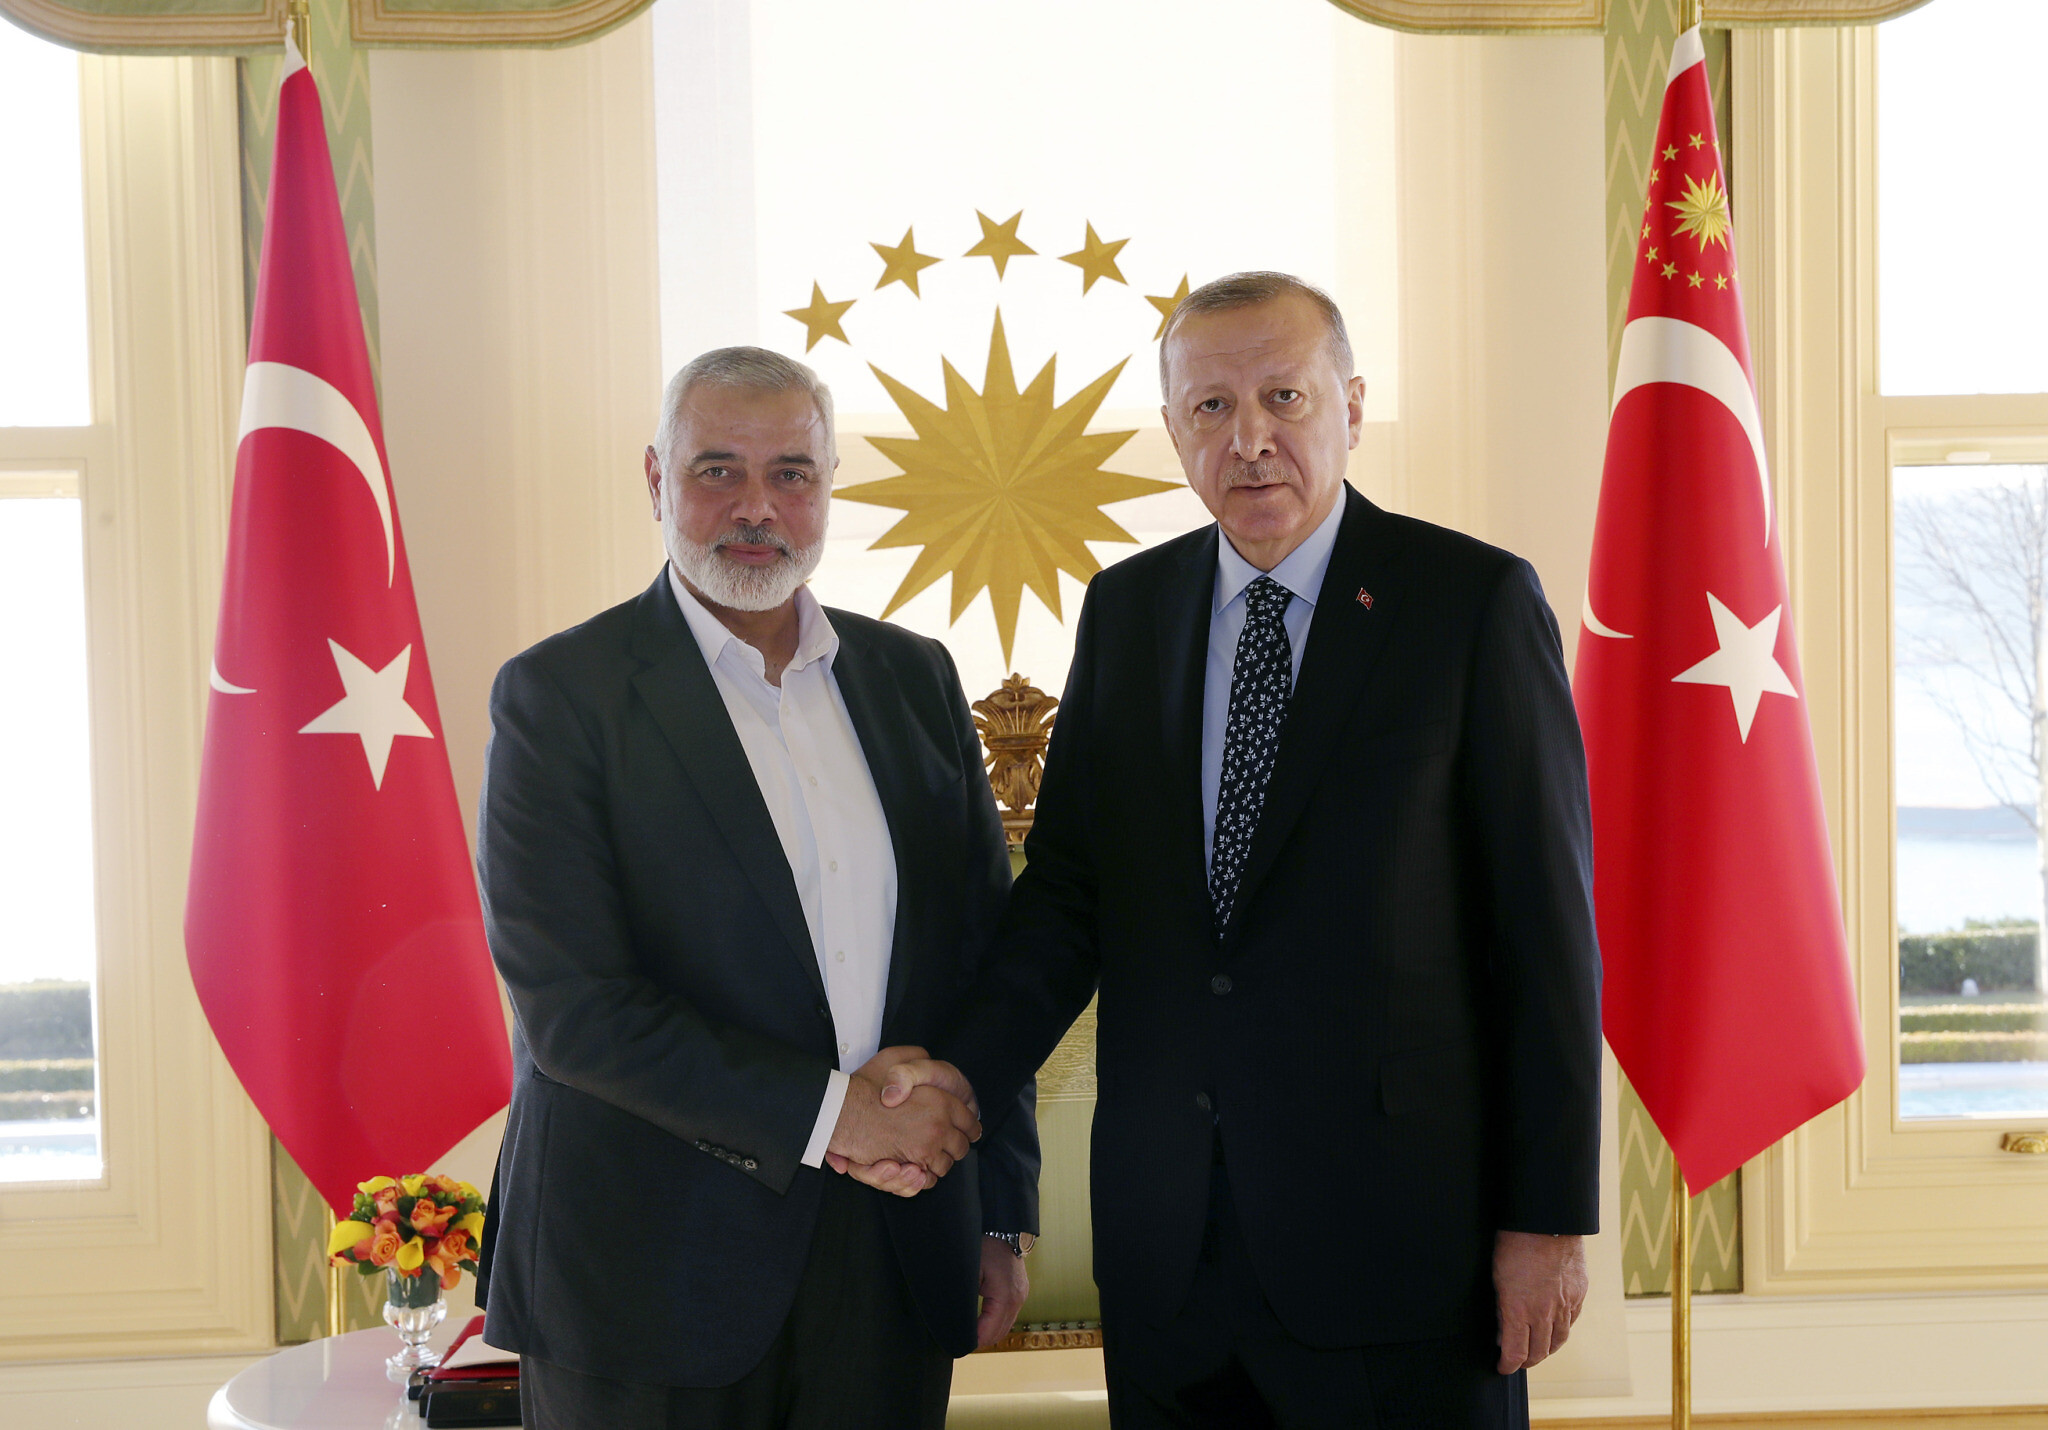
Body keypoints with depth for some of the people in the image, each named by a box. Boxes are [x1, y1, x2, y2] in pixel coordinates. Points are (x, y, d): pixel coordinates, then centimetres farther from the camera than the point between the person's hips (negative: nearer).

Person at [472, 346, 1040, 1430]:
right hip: (650, 1271, -4)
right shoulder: (558, 694, -6)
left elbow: (984, 950, 11)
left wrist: (1001, 1216, 8)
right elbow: (569, 1005, -14)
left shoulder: (913, 677, 8)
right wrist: (825, 1109, -17)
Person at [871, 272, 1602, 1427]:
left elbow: (1546, 920, -6)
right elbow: (1070, 885, 6)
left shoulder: (1476, 599, -5)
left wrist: (1552, 1216, -8)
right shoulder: (1125, 609, 8)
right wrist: (969, 1071, -11)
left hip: (1396, 1238, -3)